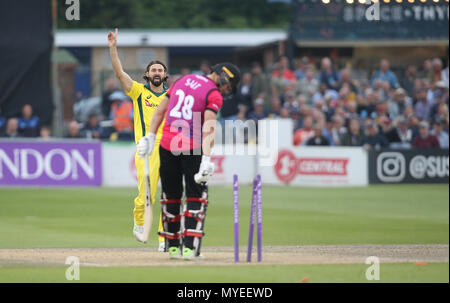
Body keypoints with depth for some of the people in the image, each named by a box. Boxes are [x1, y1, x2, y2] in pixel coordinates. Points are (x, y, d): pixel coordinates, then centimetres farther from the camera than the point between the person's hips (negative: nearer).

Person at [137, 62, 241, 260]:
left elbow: (160, 110, 14)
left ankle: (173, 246, 20)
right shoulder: (214, 95, -7)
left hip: (167, 146, 6)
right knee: (195, 197, 3)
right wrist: (206, 159, -27)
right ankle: (189, 247, -7)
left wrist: (150, 137, 15)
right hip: (192, 149, -5)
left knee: (171, 195, 15)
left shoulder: (183, 81, 14)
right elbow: (208, 128, -20)